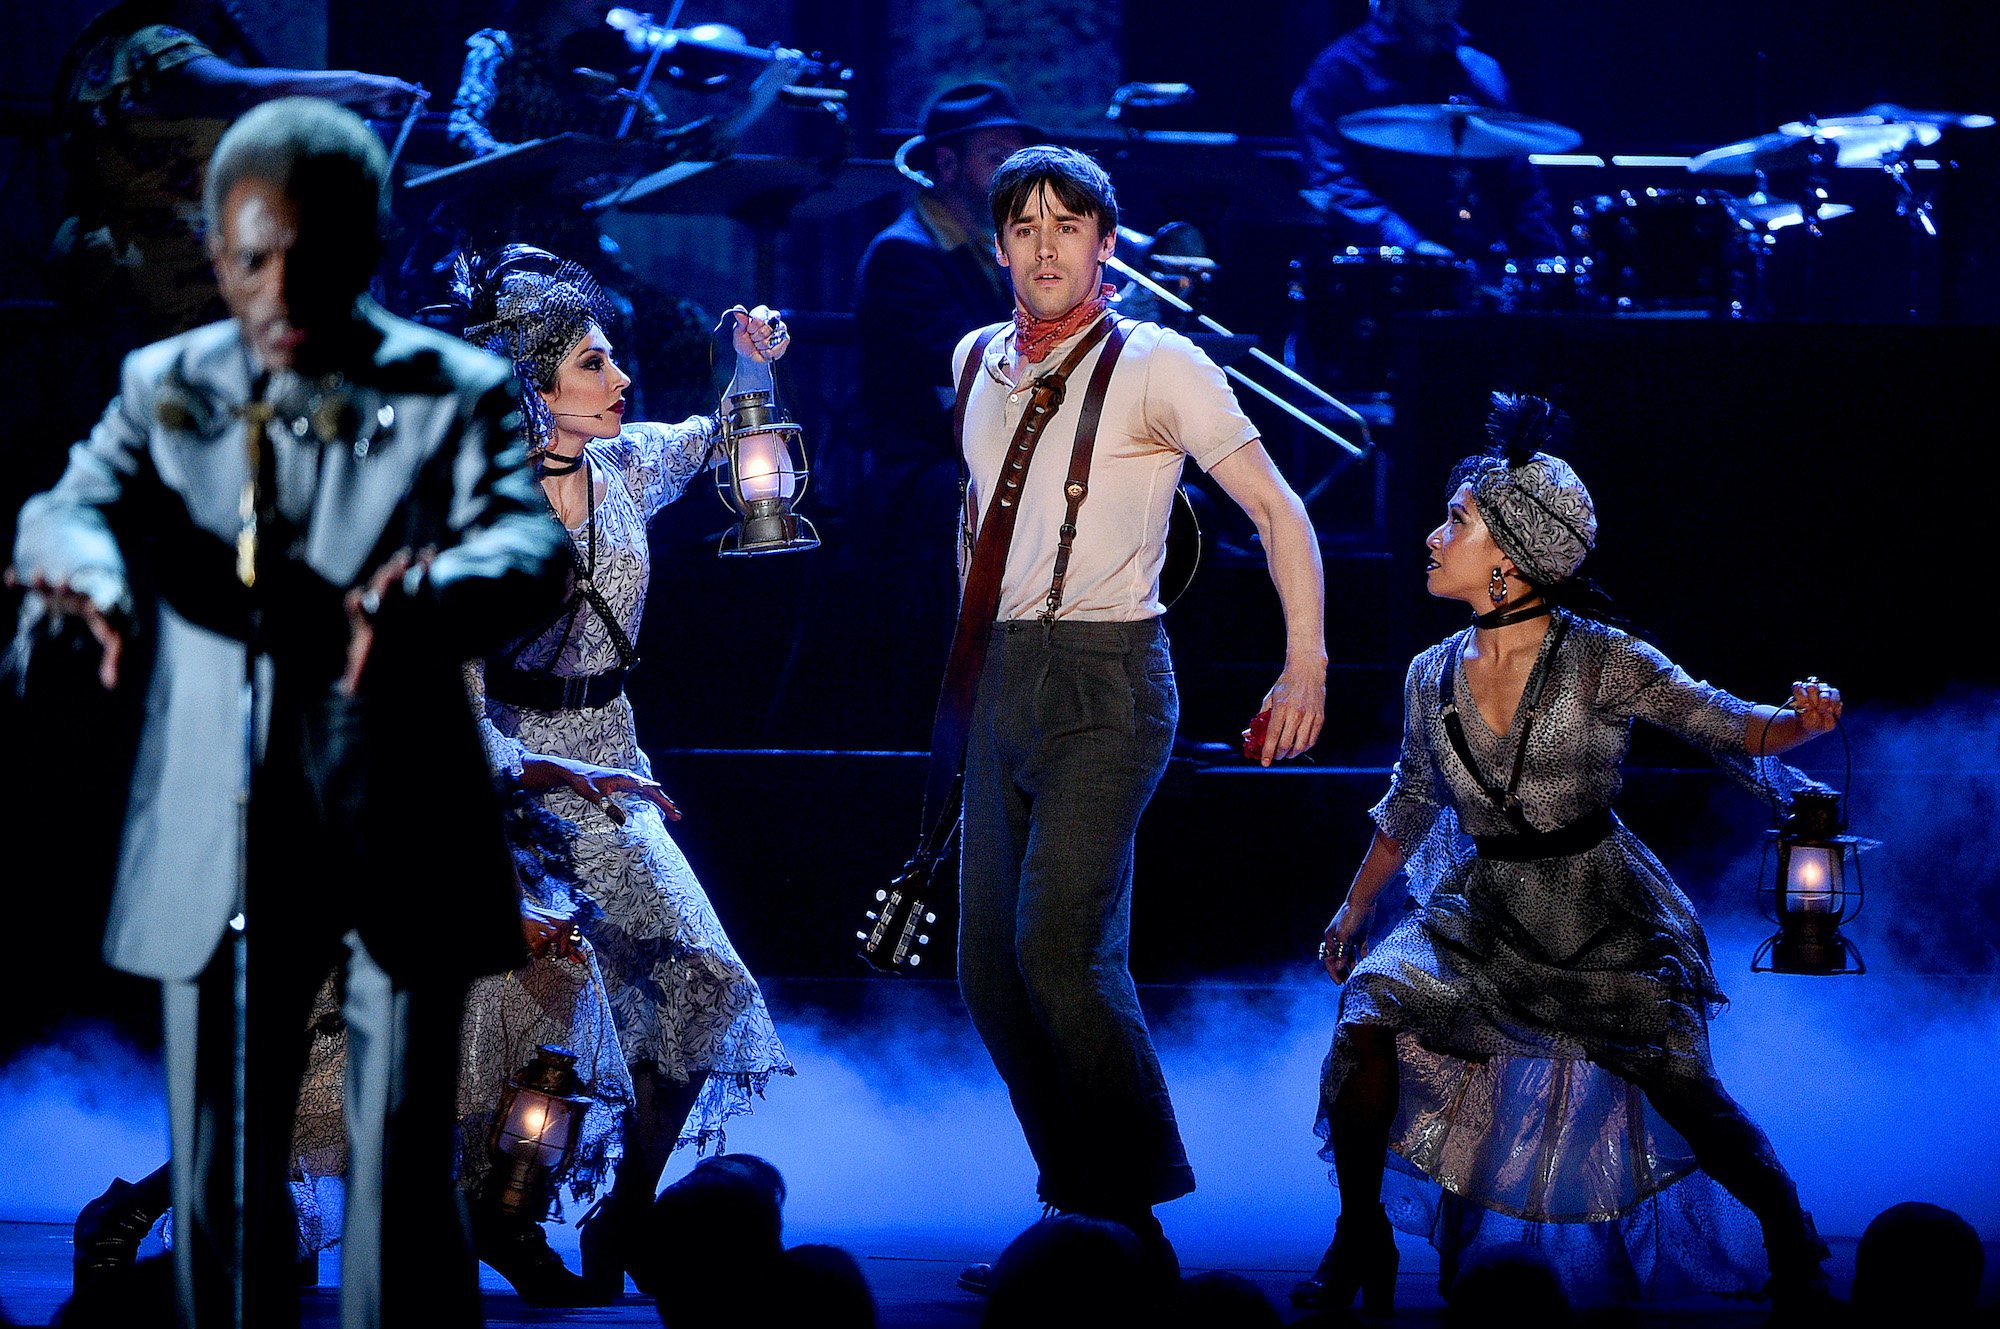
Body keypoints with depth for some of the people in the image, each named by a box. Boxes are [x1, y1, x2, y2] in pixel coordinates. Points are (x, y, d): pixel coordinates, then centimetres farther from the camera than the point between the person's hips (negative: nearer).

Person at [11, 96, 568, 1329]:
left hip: (397, 843, -2)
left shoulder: (457, 393, 0)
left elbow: (528, 547, -16)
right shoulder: (166, 384, 8)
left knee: (403, 1175, -4)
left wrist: (425, 593, -40)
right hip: (214, 847, 3)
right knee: (216, 1180, 8)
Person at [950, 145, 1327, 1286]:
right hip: (1003, 680, 7)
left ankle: (1138, 1214, -8)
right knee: (990, 967, 4)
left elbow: (1278, 509, -6)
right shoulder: (979, 362, 12)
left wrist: (1307, 665, -13)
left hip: (1105, 683, -7)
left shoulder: (1155, 366, -7)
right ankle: (1078, 1210, 15)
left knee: (1061, 948, -19)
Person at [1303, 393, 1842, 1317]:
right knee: (1367, 1023, -18)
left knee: (1680, 1090, -13)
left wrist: (1801, 722, -30)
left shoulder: (1603, 663, -13)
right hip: (1480, 916, 4)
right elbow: (1410, 806, 17)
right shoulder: (1434, 677, 0)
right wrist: (1354, 911, 27)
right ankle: (1360, 1246, 0)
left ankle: (1793, 1248, 13)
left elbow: (1730, 729, -7)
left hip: (1602, 919, -4)